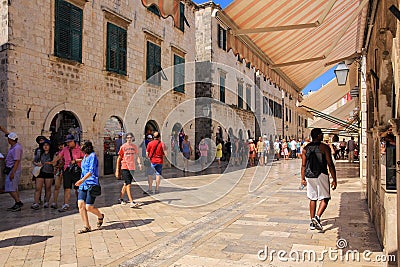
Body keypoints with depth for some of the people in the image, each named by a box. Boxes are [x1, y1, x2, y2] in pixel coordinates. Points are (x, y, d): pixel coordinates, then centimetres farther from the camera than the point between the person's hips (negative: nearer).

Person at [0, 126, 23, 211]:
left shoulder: (16, 148, -20)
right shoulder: (14, 145, 7)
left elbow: (17, 161, -23)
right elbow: (7, 133, 21)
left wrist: (12, 173, -24)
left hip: (14, 170, -10)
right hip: (10, 169, 10)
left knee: (11, 189, -10)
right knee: (14, 188, 12)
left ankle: (18, 202, -8)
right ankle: (17, 204, 17)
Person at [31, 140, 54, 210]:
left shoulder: (52, 154, 4)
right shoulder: (40, 154, 12)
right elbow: (34, 161, 16)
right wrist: (37, 164, -5)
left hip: (49, 173, -2)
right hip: (40, 173, 2)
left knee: (48, 188, 6)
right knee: (37, 188, -6)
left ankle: (46, 202, 20)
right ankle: (36, 203, -8)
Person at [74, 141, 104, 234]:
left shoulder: (93, 156, -9)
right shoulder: (85, 157, 18)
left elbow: (91, 171, -19)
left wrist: (82, 180, -28)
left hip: (91, 184, -8)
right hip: (83, 185, 8)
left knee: (89, 207, -8)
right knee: (80, 204, -3)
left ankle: (100, 216, 22)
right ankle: (86, 226, 5)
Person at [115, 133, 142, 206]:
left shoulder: (135, 147, 8)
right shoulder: (123, 147, -2)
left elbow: (137, 156, 15)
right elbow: (119, 158, 2)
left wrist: (139, 163, -5)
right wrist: (117, 169, -1)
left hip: (132, 167, 5)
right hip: (124, 167, -5)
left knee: (126, 184, 15)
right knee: (128, 184, -11)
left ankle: (121, 198, 31)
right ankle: (131, 202, -15)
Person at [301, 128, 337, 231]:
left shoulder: (306, 148, 7)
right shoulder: (324, 147, -7)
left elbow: (303, 165, 9)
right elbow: (330, 164, -8)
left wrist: (303, 178, 17)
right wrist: (334, 179, -3)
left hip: (309, 176, 5)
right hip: (321, 175, -5)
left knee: (312, 199, 14)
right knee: (325, 198, 4)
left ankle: (312, 222, 17)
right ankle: (317, 217, -15)